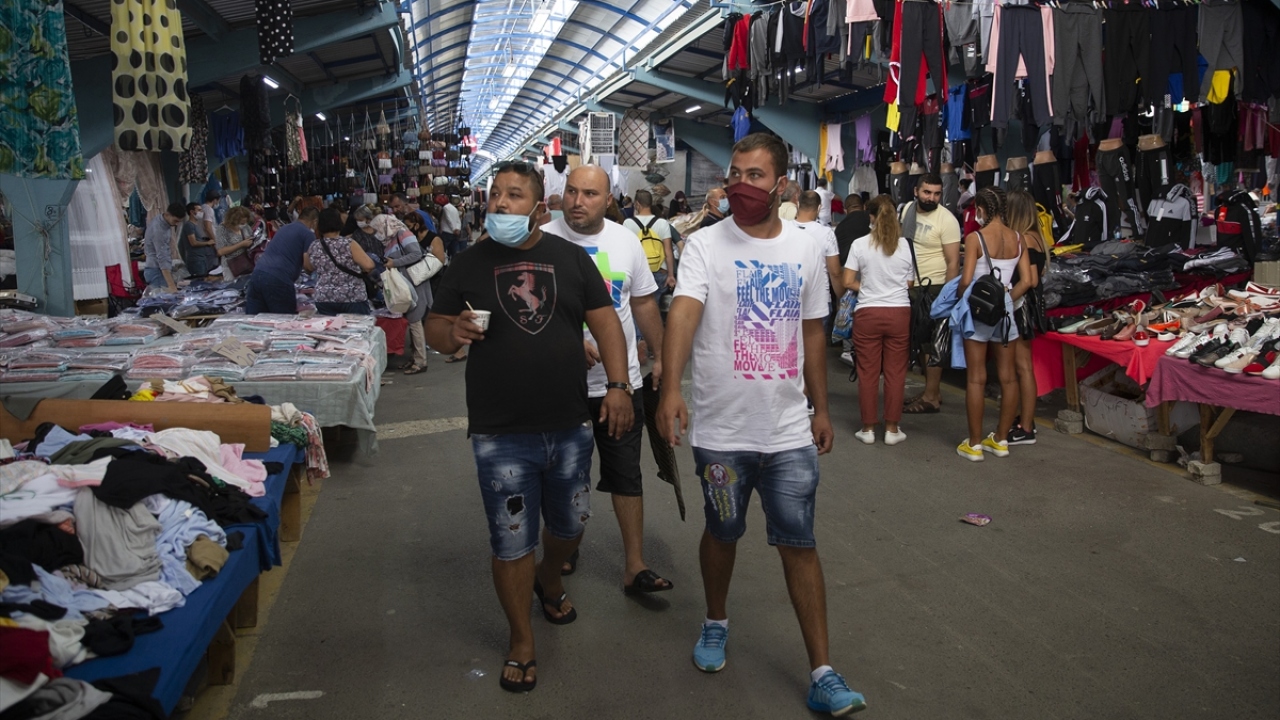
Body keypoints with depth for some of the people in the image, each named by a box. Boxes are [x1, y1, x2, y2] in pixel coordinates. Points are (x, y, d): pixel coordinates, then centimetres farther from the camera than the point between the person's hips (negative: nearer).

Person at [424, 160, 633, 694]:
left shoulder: (571, 257, 3)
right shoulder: (468, 264, 1)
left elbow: (604, 321, 3)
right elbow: (434, 328, 5)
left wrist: (618, 384, -8)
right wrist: (452, 332, -19)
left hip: (571, 427, 2)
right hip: (501, 434, -2)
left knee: (570, 524, 19)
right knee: (511, 543, 6)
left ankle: (548, 578, 52)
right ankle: (522, 642, 27)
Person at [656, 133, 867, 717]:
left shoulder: (806, 250, 4)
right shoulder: (706, 245, -8)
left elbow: (812, 333, 13)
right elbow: (683, 312, -24)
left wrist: (821, 408, 14)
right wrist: (671, 388, -40)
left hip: (790, 430, 2)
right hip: (721, 429, -2)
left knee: (800, 543, 6)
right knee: (722, 533, 16)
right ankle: (716, 622, 43)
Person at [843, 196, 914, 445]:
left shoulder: (860, 244, -4)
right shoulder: (906, 245, 0)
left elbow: (848, 282, -3)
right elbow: (909, 284, 5)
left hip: (868, 313, -1)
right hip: (899, 313, 1)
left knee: (868, 373, 7)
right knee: (895, 372, 7)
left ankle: (868, 428, 14)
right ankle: (892, 429, 14)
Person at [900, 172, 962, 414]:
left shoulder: (946, 220, -13)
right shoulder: (906, 210, 6)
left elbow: (953, 262, -14)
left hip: (933, 288, -7)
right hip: (909, 285, 7)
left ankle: (931, 398, 5)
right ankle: (932, 391, 25)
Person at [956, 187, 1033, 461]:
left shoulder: (975, 238, -12)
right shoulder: (1017, 238, 3)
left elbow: (966, 280, -18)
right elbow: (1026, 281, 2)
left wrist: (958, 298, 1)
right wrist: (1006, 298, 13)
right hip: (1005, 311, 5)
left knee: (976, 379, 2)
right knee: (1007, 377, 12)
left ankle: (974, 444, 7)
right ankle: (1001, 440, 22)